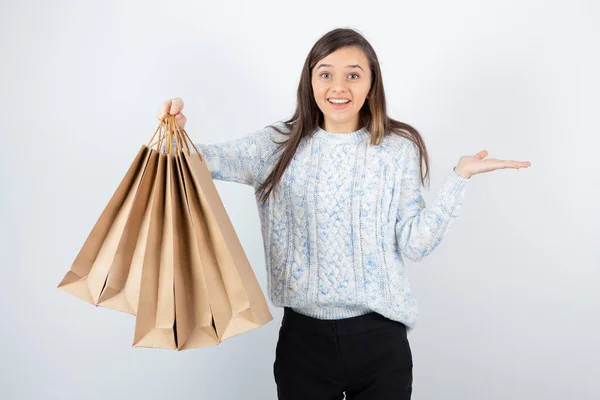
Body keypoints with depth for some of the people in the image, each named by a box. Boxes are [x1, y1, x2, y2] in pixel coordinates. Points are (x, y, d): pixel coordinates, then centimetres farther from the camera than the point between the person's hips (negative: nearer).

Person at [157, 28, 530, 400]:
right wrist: (174, 132, -28)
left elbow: (415, 244, -6)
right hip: (302, 337, 1)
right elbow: (202, 159, -9)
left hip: (380, 339, 0)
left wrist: (460, 177, -13)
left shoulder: (399, 149, -1)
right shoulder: (281, 145, 1)